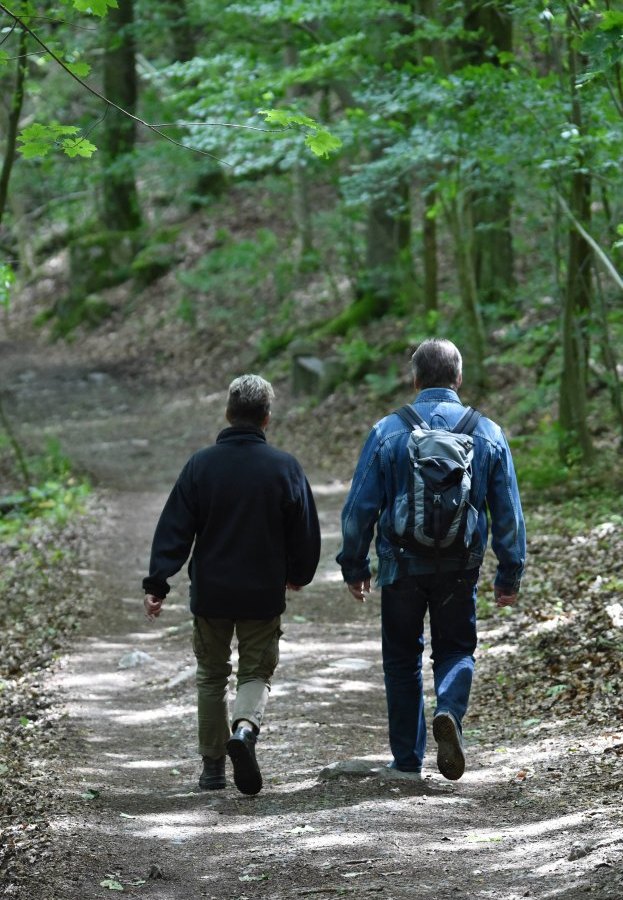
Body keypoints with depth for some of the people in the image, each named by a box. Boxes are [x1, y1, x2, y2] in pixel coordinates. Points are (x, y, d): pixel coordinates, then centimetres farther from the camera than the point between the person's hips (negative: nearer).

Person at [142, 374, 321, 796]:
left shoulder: (201, 464, -6)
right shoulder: (285, 467, -6)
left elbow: (174, 529, -6)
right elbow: (305, 531, 2)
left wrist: (157, 584, -3)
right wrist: (298, 574, 20)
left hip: (210, 593, 1)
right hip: (264, 594, -1)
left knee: (212, 676, 15)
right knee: (257, 672, 11)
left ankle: (213, 766, 17)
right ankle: (245, 728, -20)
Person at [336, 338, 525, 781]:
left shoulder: (387, 432, -5)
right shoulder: (488, 434, 0)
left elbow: (359, 507, -3)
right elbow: (509, 513, 2)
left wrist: (354, 566, 8)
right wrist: (510, 574, 9)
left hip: (402, 565, -1)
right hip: (460, 568, 1)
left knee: (403, 659, 13)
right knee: (456, 649, 15)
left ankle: (408, 760, 16)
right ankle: (450, 711, -17)